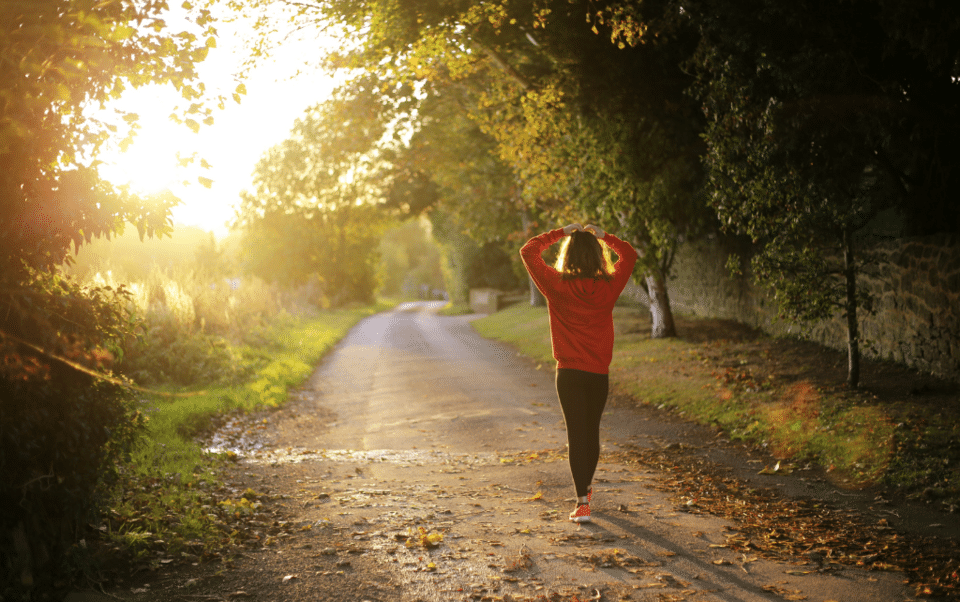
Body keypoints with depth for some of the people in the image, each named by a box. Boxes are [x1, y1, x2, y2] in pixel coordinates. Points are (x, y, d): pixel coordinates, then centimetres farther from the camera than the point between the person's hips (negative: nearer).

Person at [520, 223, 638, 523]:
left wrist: (560, 233, 5)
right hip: (599, 373, 2)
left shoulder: (557, 286, -10)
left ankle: (582, 502, -9)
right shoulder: (608, 287, -4)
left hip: (569, 372, -2)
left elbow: (528, 252, 1)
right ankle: (586, 487, 38)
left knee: (576, 434, -1)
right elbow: (629, 254, 14)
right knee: (592, 431, 18)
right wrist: (603, 236, 14)